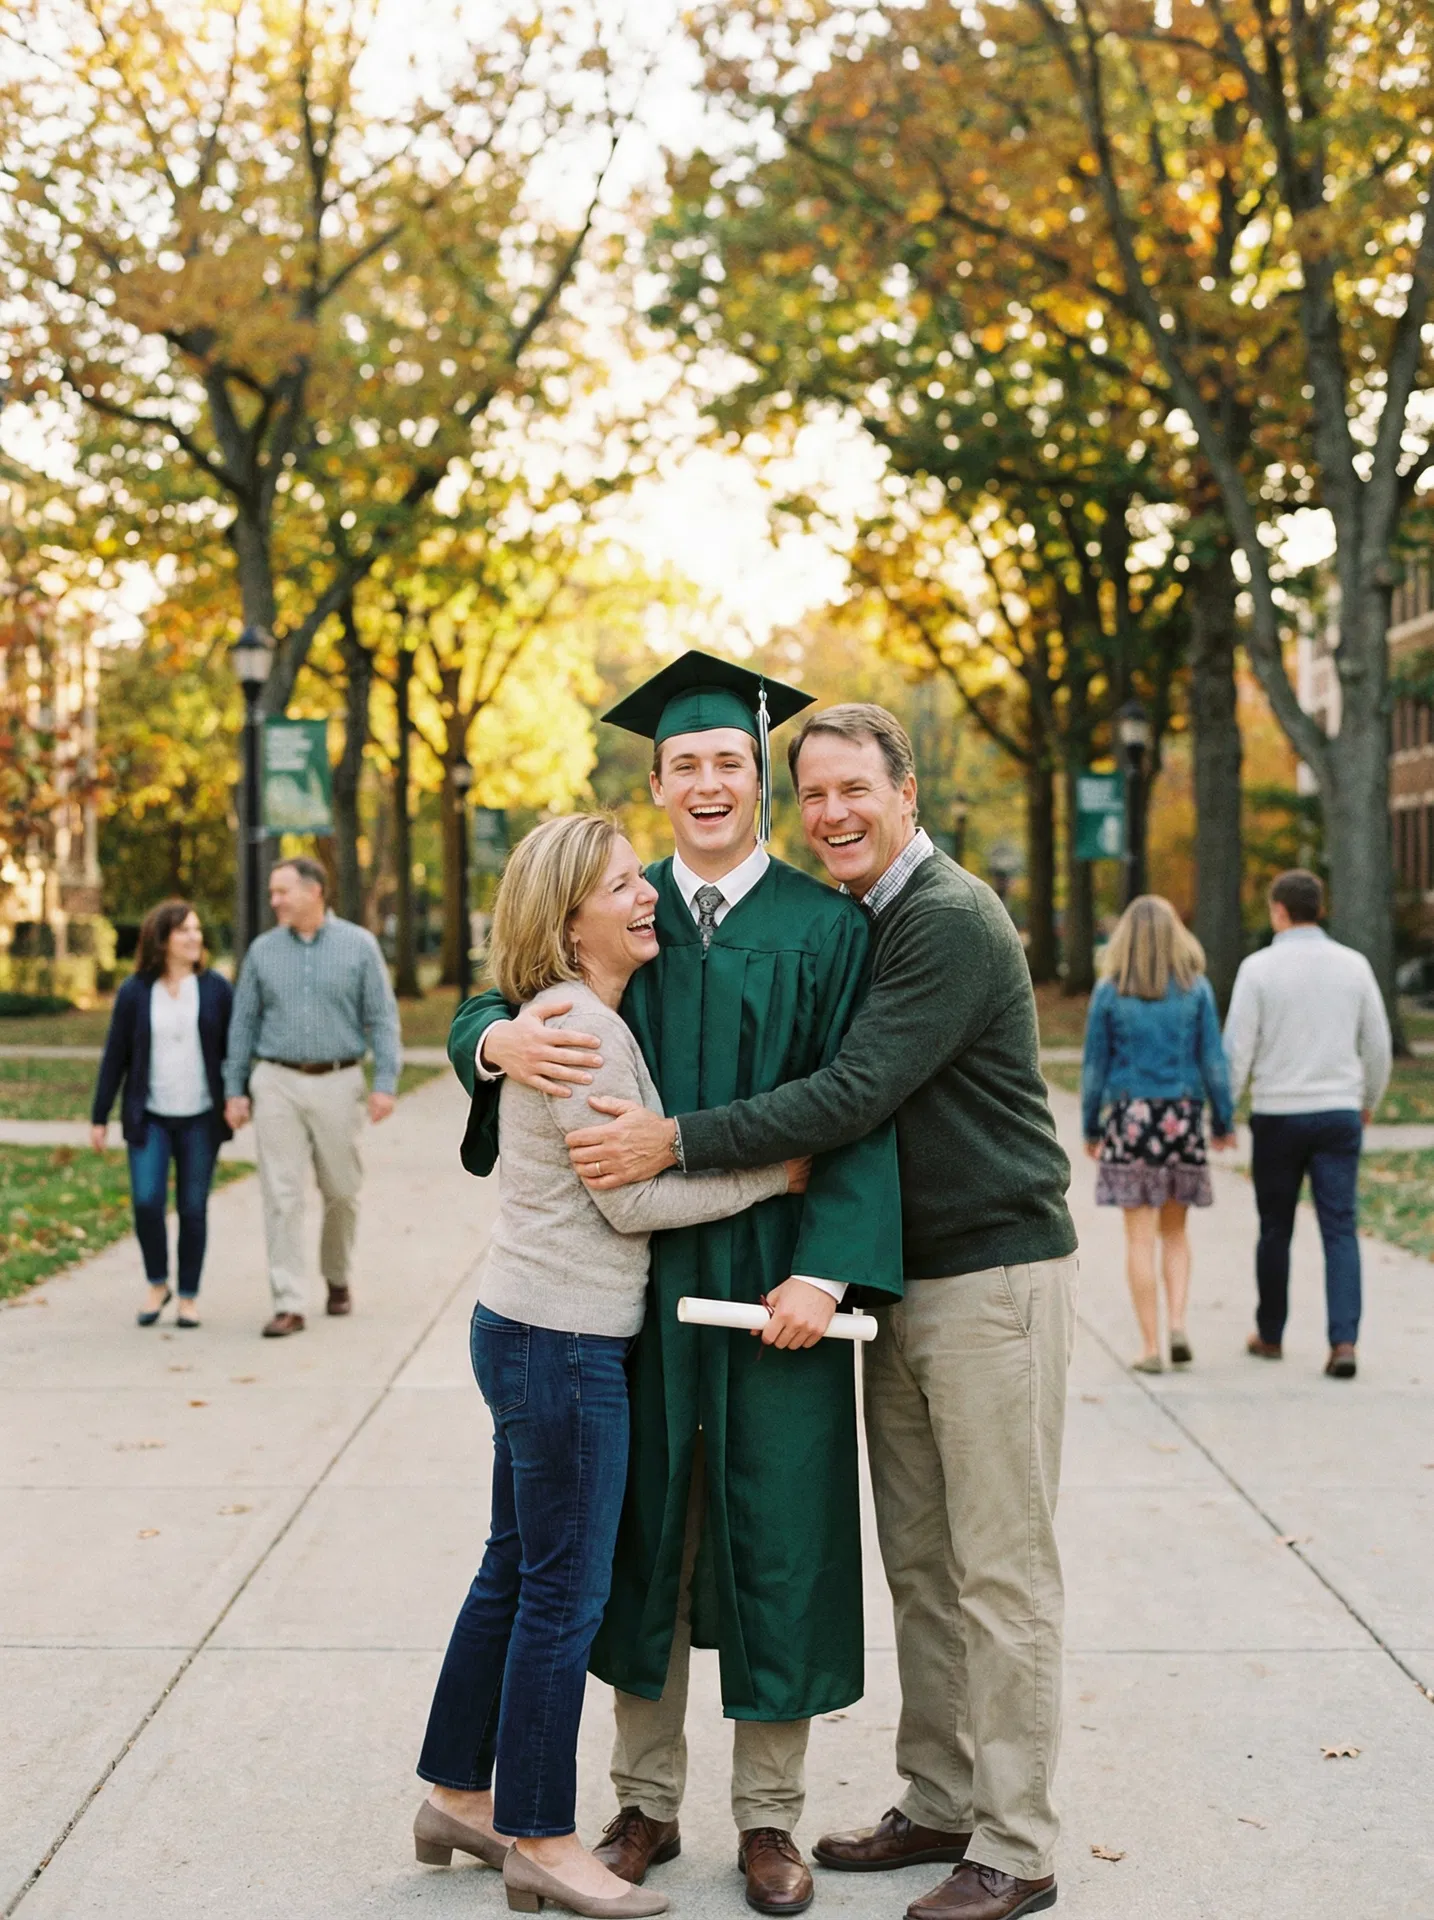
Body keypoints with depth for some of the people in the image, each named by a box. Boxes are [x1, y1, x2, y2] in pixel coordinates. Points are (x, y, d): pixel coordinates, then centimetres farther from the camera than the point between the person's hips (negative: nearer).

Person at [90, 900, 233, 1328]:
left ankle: (188, 1297, 15)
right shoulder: (134, 992, -1)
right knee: (146, 1201, -12)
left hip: (200, 1119, 0)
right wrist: (99, 1117, 3)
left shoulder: (216, 988, 0)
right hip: (149, 1117, 0)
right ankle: (157, 1285, 11)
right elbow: (115, 1057, 3)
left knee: (193, 1208, 3)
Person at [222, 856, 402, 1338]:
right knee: (281, 1195, -4)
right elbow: (244, 1023, 9)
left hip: (337, 1083, -1)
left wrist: (385, 1083, -10)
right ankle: (289, 1305, -2)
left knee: (341, 1191, 9)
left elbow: (382, 1018, -2)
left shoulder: (358, 945, 0)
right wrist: (235, 1090, 5)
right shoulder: (263, 950, 5)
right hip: (277, 1084, 1)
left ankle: (337, 1276, 34)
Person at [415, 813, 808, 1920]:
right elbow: (632, 1199, -17)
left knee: (515, 1576, 18)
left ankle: (459, 1798, 30)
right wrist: (779, 1174, -9)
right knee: (564, 1594, 0)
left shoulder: (568, 1020, 12)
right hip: (562, 1341, -10)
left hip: (529, 1331, 10)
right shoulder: (580, 1026, -18)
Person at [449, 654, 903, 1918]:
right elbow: (487, 1009, 6)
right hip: (637, 1277, 3)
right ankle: (647, 1801, 24)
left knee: (774, 1527, 3)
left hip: (773, 1278, -2)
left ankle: (770, 1817, 18)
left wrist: (821, 1270, -17)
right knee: (644, 1527, 10)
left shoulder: (825, 928, -1)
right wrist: (501, 1037, -19)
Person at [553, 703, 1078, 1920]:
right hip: (901, 1281, 8)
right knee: (920, 1567, 14)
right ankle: (941, 1803, 26)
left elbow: (852, 1097, -23)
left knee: (1001, 1573, -2)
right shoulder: (842, 923, 11)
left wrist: (676, 1144, -22)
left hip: (993, 1278, -8)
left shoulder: (951, 921, -17)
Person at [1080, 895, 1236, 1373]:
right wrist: (1224, 1121, 9)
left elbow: (1094, 1066, 0)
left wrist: (1090, 1128, 9)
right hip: (1183, 1116, 1)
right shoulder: (1196, 989, -1)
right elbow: (1213, 1060, 0)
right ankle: (1177, 1324, 0)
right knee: (1174, 1230, 16)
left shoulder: (1109, 994, -3)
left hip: (1130, 1118, -1)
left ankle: (1151, 1346, 2)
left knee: (1140, 1236, 3)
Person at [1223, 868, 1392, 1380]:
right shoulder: (1353, 965, 1)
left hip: (1277, 1116, -1)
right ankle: (1344, 1342, -12)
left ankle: (1270, 1335, 24)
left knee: (1275, 1231, 13)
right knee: (1340, 1231, 1)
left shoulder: (1258, 968, -7)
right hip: (1338, 1113, 1)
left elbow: (1237, 1049, -8)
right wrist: (1369, 1101, 24)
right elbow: (1377, 1044, 7)